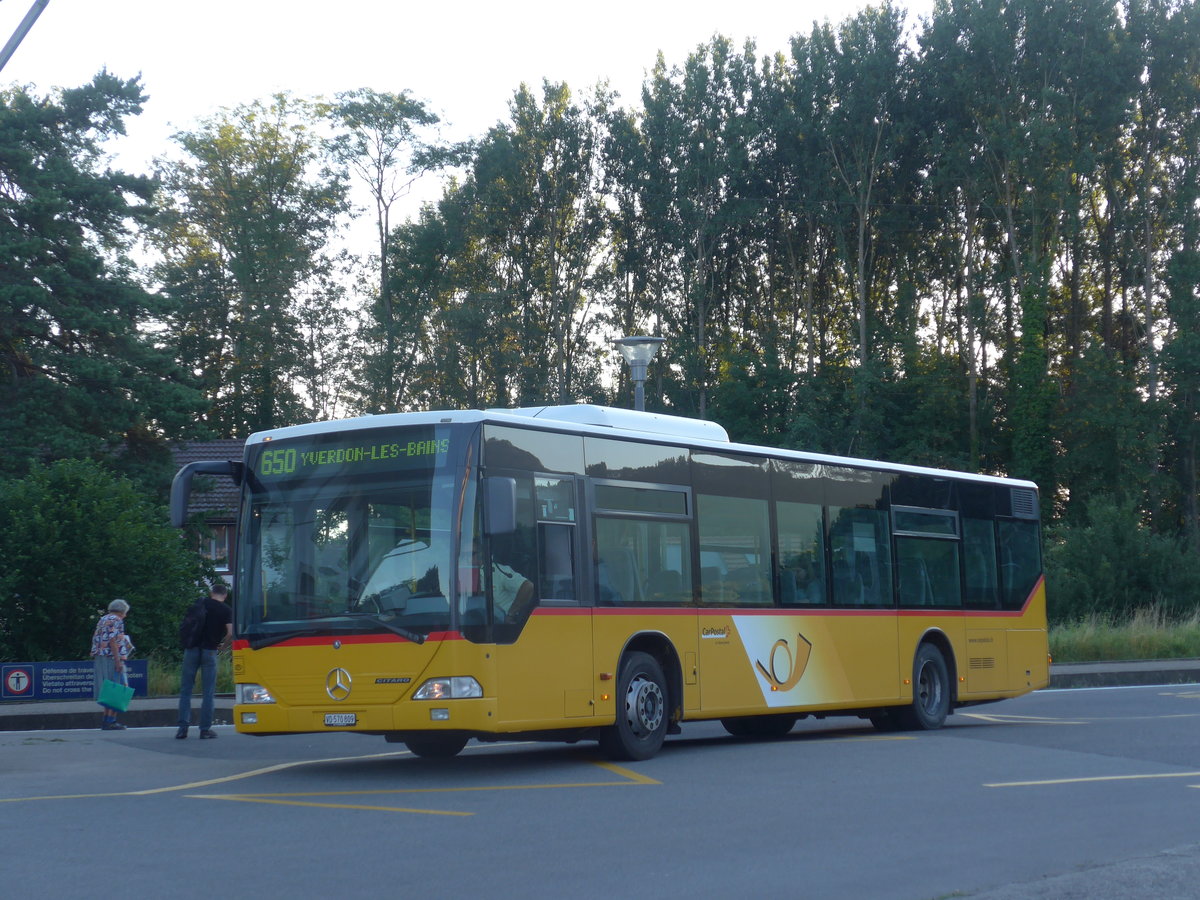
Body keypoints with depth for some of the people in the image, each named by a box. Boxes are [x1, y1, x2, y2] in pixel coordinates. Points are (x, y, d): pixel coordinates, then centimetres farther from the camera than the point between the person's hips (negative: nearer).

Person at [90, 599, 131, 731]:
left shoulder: (102, 620, 19)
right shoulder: (116, 621, -8)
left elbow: (95, 640, 19)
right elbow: (113, 641, -17)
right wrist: (118, 661, -20)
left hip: (100, 659, 9)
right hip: (112, 659, -9)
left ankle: (105, 719, 13)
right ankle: (111, 721, -12)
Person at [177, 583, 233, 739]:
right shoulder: (226, 611, 1)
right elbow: (230, 633, -9)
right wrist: (220, 644, 8)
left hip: (191, 649, 2)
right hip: (209, 650, -2)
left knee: (185, 690, 6)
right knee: (208, 692, 4)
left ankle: (183, 727, 0)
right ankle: (205, 729, 3)